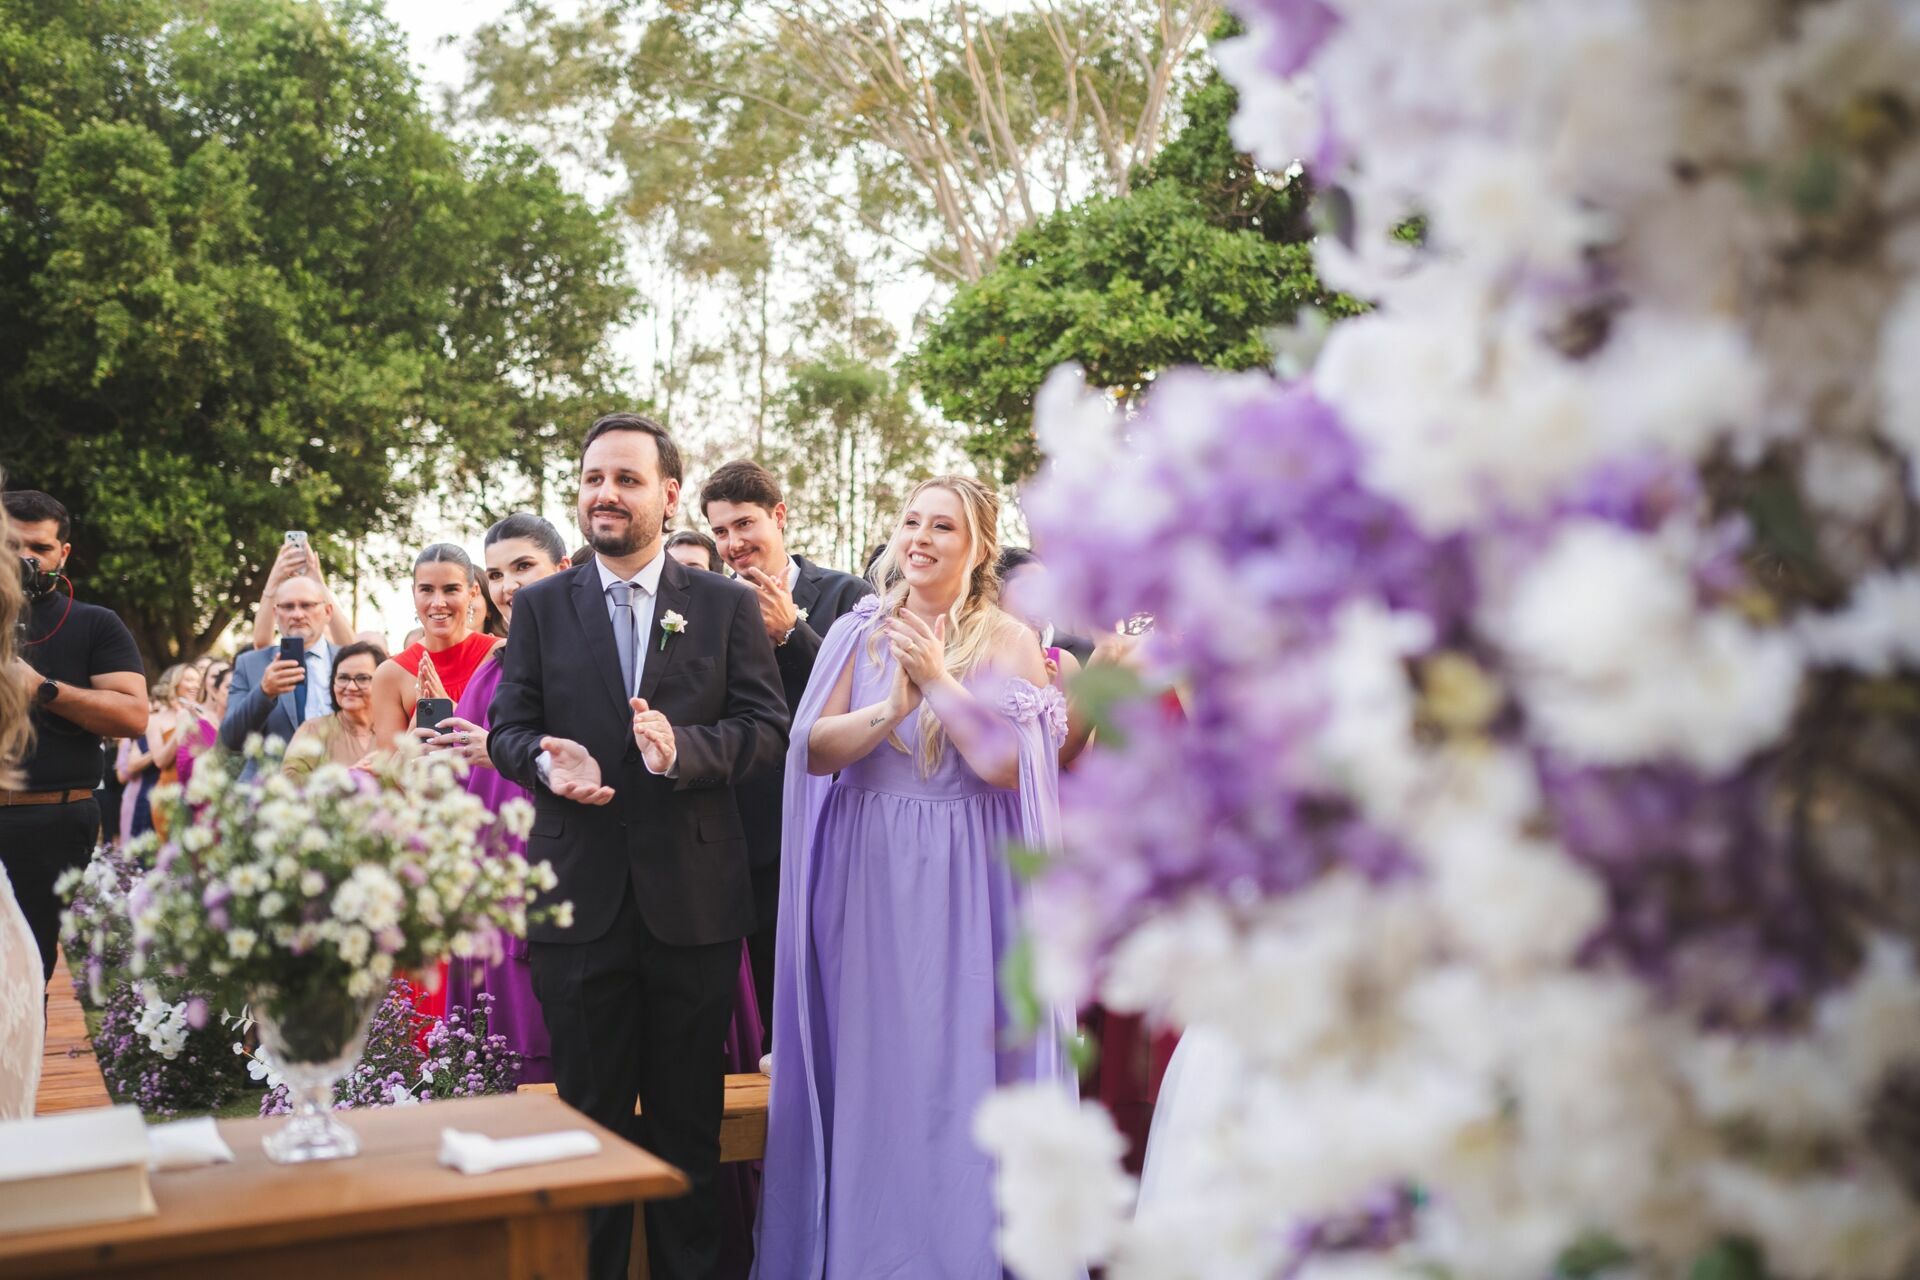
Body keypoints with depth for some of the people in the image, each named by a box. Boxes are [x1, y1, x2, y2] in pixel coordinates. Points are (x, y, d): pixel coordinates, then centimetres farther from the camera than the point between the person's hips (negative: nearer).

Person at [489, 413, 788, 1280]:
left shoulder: (728, 605, 4)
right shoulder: (539, 607, 8)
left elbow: (766, 727, -3)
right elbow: (508, 729, 5)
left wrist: (682, 746, -22)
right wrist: (546, 762, -18)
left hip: (693, 900, -1)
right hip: (580, 899, 1)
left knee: (689, 1119, 10)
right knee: (589, 1112, 10)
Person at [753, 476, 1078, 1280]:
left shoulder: (1008, 641, -1)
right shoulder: (858, 633, 7)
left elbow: (1007, 765, -11)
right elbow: (814, 750, -1)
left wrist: (940, 682, -14)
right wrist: (891, 709, -15)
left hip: (964, 883, -2)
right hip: (867, 880, 3)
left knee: (960, 1074, 2)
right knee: (870, 1073, 7)